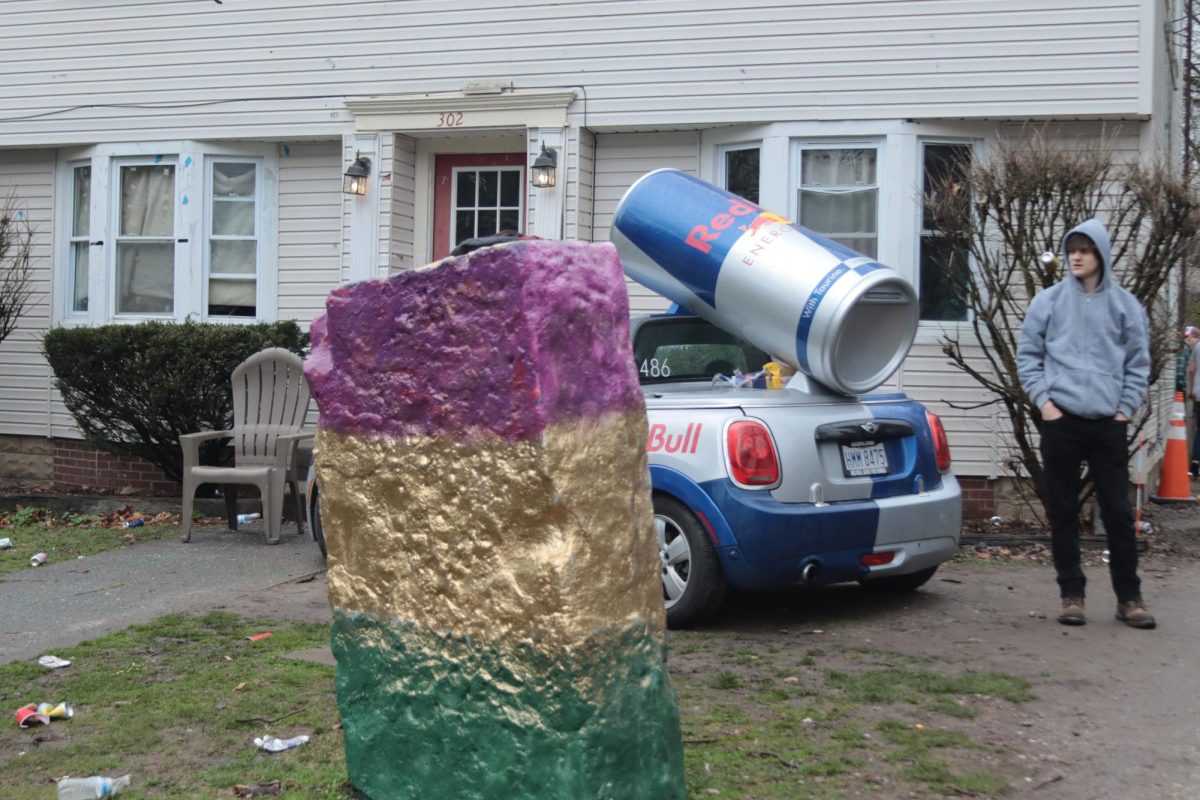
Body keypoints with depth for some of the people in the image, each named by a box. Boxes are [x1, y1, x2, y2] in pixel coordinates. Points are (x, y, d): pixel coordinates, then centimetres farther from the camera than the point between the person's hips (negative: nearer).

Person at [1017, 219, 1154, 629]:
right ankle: (1071, 594, 13)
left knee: (1118, 511, 2)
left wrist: (1126, 407, 0)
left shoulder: (1125, 305, 5)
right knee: (1062, 512, 4)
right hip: (1060, 421, 0)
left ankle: (1129, 597, 11)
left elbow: (1138, 363, 9)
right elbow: (1027, 355, 6)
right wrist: (1043, 399, -4)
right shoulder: (1048, 301, 4)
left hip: (1109, 424, 0)